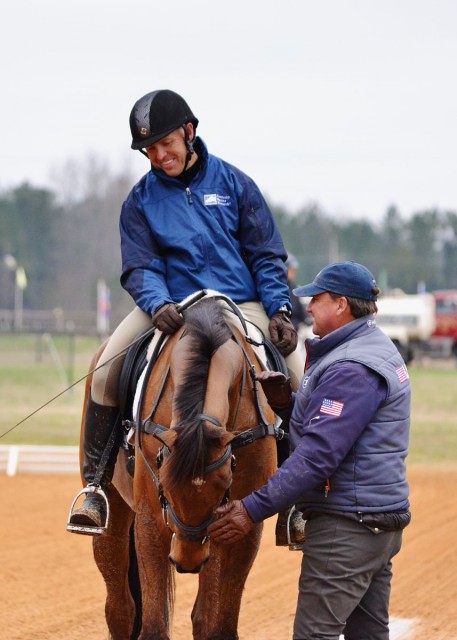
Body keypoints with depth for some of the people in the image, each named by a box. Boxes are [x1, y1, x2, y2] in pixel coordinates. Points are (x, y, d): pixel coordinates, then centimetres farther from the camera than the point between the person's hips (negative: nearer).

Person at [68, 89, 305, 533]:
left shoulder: (233, 184, 4)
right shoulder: (141, 201, 5)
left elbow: (267, 256, 5)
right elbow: (139, 269, -2)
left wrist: (280, 309, -10)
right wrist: (158, 305, -24)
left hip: (242, 305, 0)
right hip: (170, 308, 0)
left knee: (300, 376, -18)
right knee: (105, 370, -24)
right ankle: (96, 485, -11)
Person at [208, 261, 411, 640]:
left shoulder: (352, 370, -19)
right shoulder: (375, 350, 16)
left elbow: (318, 456, -25)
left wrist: (254, 509, -23)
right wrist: (287, 404, 2)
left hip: (347, 524, -11)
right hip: (378, 521, 11)